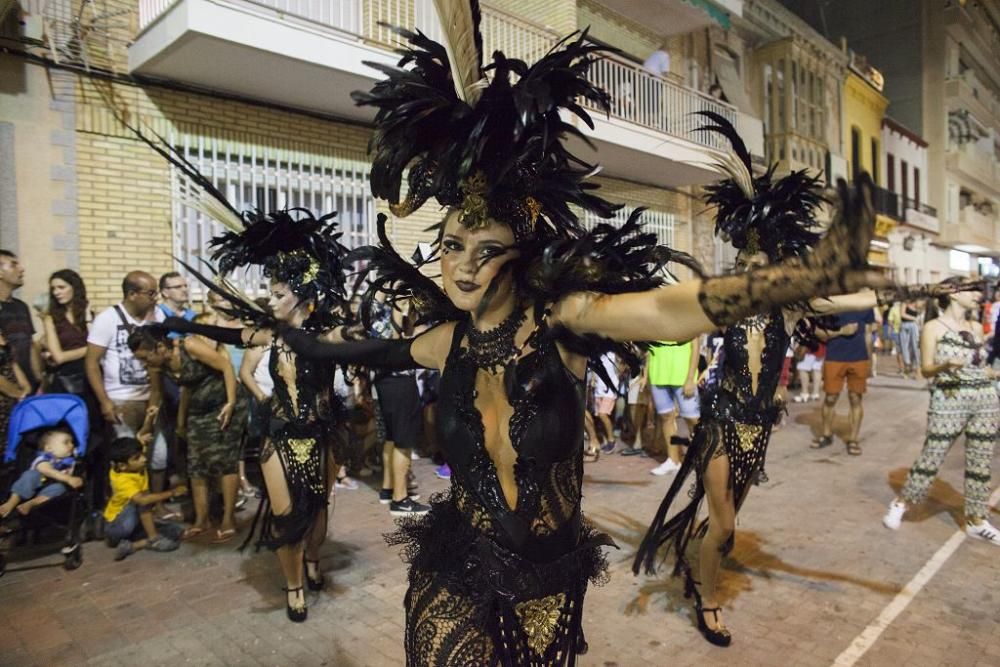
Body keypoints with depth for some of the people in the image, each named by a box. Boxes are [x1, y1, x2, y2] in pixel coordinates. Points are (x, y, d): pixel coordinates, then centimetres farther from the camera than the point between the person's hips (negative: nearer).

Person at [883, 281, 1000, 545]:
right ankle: (900, 504, 16)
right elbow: (926, 370, -7)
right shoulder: (933, 327, -4)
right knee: (931, 458, -1)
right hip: (949, 403, -5)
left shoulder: (977, 327, 11)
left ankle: (976, 520, 22)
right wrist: (945, 366, -26)